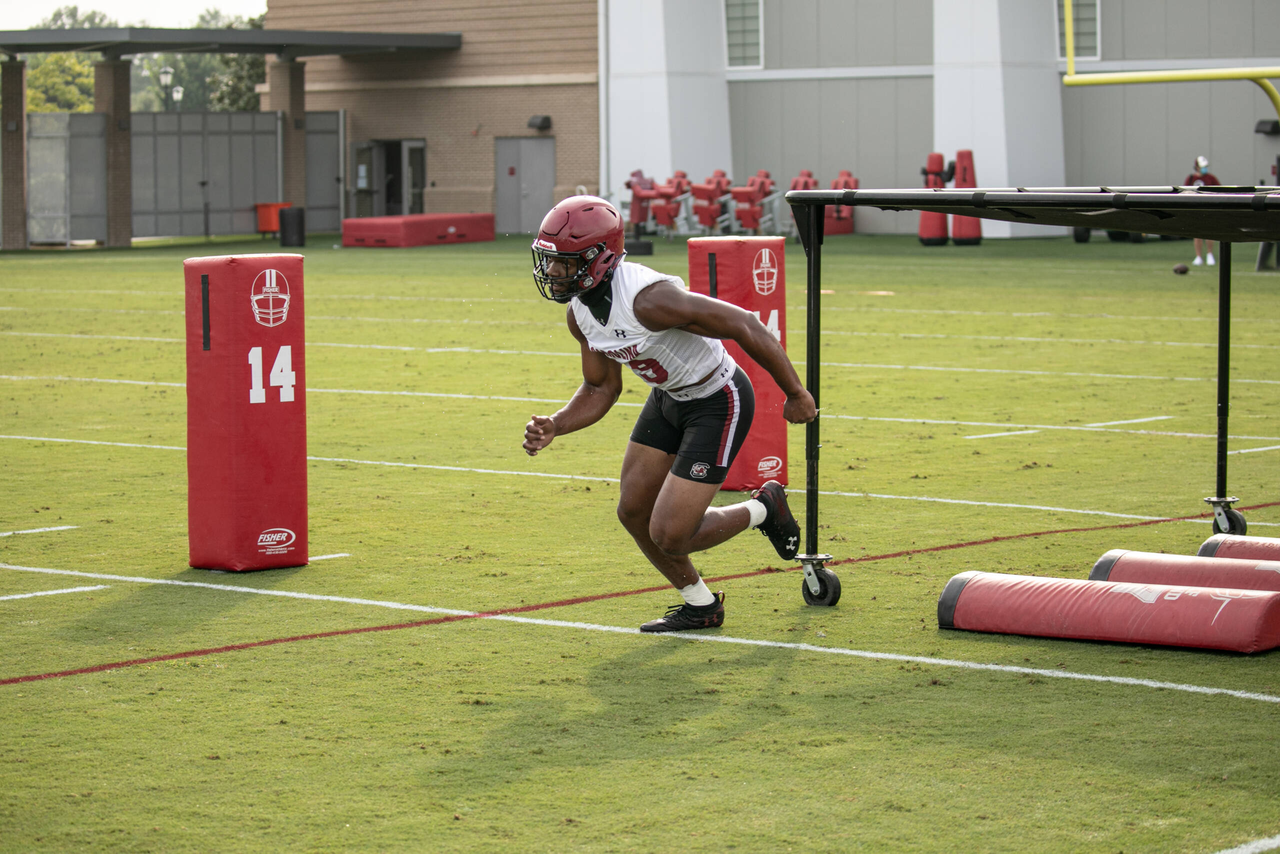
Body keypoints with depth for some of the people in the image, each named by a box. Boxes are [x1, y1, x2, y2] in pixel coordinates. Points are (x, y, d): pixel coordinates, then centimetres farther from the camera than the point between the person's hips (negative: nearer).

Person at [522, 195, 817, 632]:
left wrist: (795, 394, -19)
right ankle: (700, 606, 33)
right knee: (634, 513, 11)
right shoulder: (579, 312, -7)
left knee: (669, 535, -10)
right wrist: (554, 426, -12)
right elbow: (602, 389, 7)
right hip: (669, 397, 8)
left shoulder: (648, 299, -34)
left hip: (718, 402, -8)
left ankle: (762, 509, 18)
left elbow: (744, 325, -29)